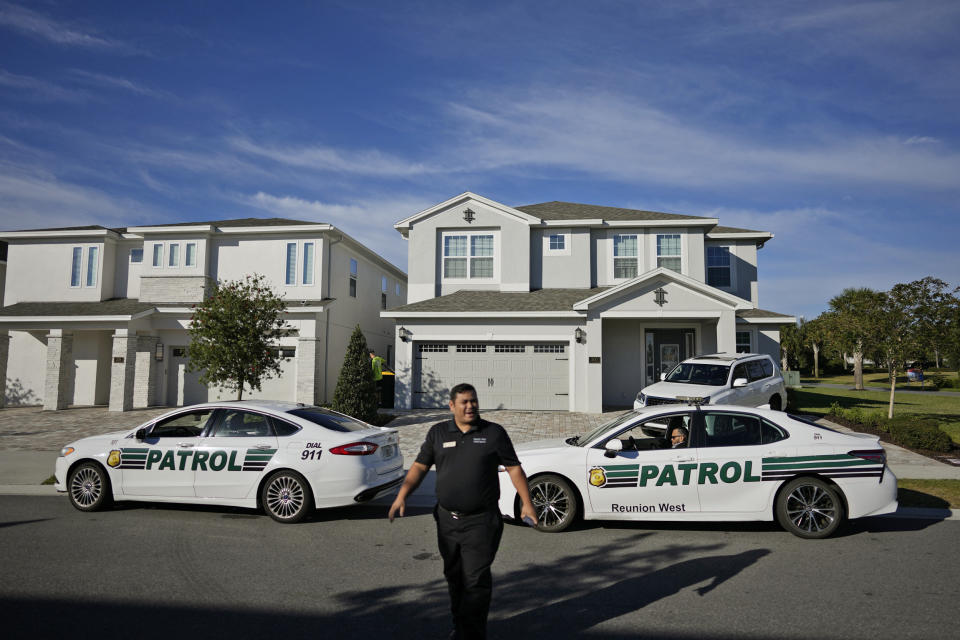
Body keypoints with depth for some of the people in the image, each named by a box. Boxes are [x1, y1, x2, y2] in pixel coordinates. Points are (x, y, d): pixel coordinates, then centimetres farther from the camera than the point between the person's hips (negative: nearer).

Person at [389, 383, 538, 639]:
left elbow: (514, 468, 2)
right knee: (454, 576, 17)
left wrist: (526, 502, -3)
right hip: (447, 520, 4)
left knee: (476, 580, -5)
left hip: (481, 522, -3)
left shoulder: (494, 433, -1)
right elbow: (419, 466, 8)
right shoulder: (438, 433, 6)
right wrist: (402, 495, -2)